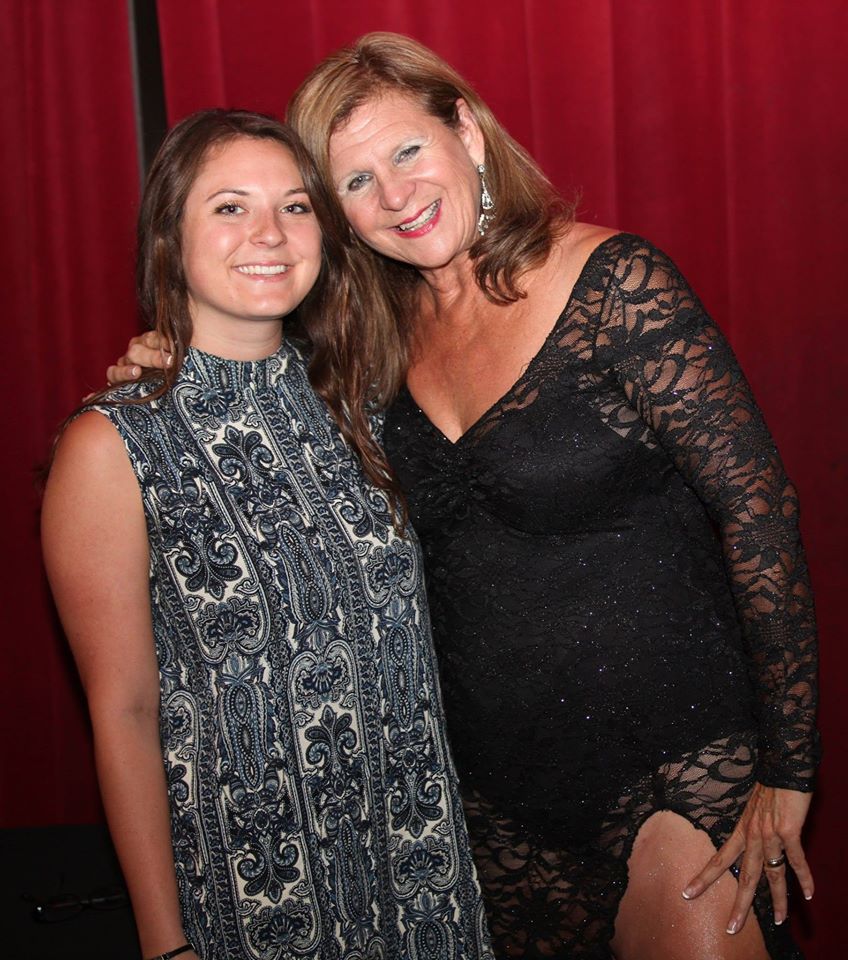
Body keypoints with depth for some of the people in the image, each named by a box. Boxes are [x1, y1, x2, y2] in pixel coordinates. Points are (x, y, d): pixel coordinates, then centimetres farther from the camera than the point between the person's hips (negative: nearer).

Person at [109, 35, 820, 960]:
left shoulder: (612, 283, -14)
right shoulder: (389, 331, 3)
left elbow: (757, 508, -14)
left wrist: (787, 770, -14)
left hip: (670, 758, -5)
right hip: (491, 775, 5)